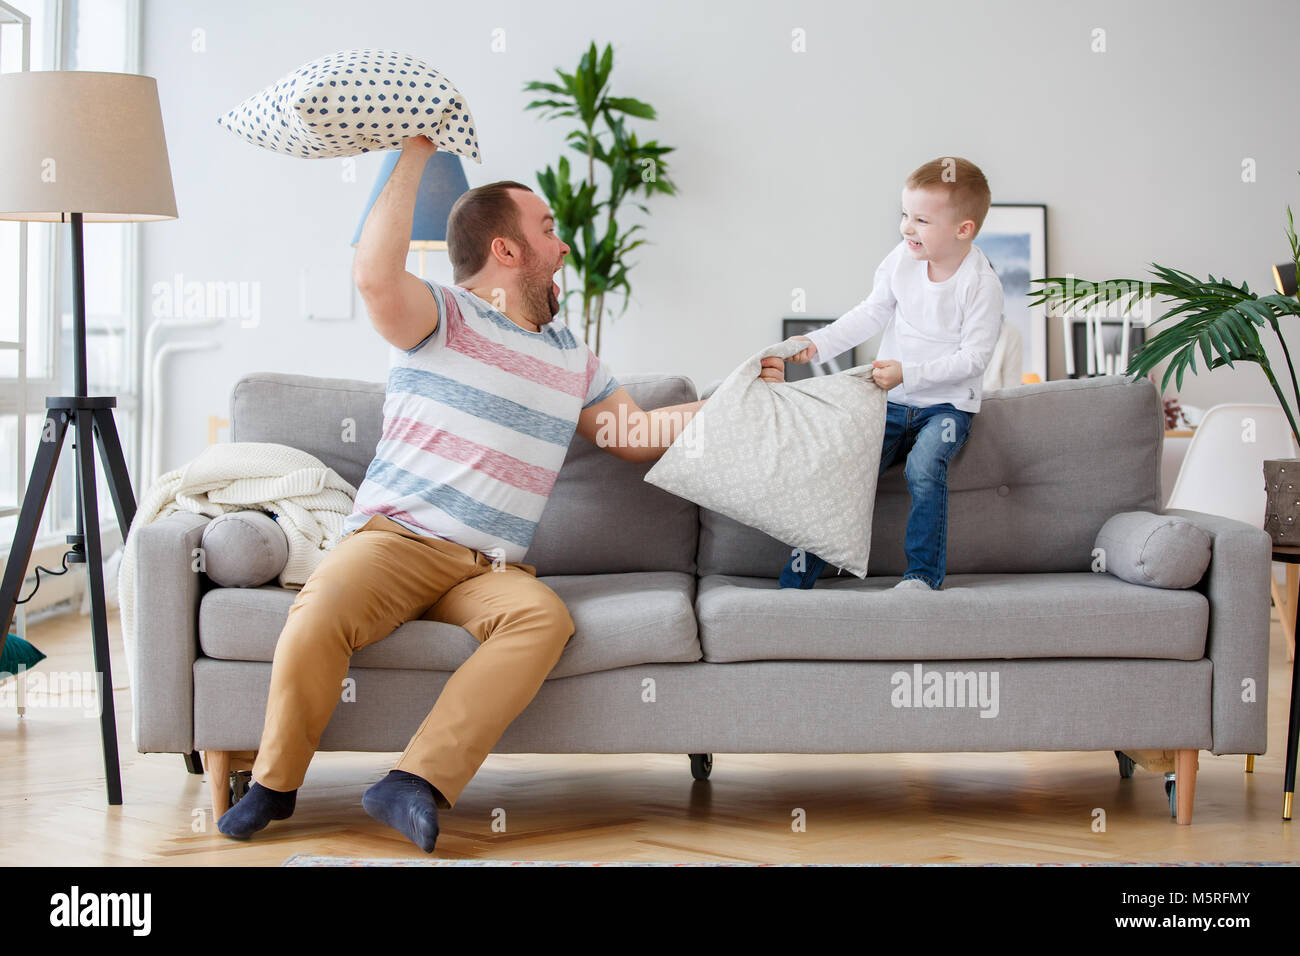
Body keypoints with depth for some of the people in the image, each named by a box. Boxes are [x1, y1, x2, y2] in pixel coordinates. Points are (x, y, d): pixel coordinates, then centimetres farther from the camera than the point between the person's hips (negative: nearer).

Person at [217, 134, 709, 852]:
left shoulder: (572, 359, 24)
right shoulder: (441, 317, 4)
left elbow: (634, 435, 32)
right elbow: (374, 274, -17)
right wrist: (415, 152, -11)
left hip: (491, 568, 4)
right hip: (394, 539, -4)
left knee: (544, 617, -31)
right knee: (321, 610, -34)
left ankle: (417, 782, -36)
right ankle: (274, 782, -12)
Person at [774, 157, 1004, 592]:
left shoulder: (981, 283, -17)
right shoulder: (903, 258, -2)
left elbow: (973, 356, -18)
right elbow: (872, 313, 6)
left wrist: (908, 373, -25)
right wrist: (818, 343, -5)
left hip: (947, 402, -4)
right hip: (892, 397, 4)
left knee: (923, 467, -31)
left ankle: (924, 573, -16)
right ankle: (797, 577, -6)